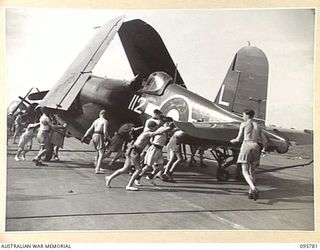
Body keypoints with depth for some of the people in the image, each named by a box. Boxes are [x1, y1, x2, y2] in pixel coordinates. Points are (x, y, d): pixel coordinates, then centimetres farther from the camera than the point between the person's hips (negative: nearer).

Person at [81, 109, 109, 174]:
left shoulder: (96, 121, 18)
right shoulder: (105, 121, -2)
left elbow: (90, 129, 15)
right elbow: (105, 131, -13)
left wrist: (84, 136, 14)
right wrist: (107, 138, -4)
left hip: (94, 136, 7)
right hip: (100, 137, -7)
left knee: (98, 153, 21)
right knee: (101, 153, -9)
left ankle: (97, 167, 26)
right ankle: (97, 169, -19)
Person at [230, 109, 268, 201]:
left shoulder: (243, 124, 6)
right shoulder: (258, 126, 18)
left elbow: (238, 139, 7)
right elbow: (265, 140, 17)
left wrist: (233, 141, 29)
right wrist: (264, 148, 37)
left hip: (246, 146, -4)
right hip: (255, 147, 5)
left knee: (245, 172, -6)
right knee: (252, 171, 16)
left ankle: (254, 189, -29)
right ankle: (250, 192, 10)